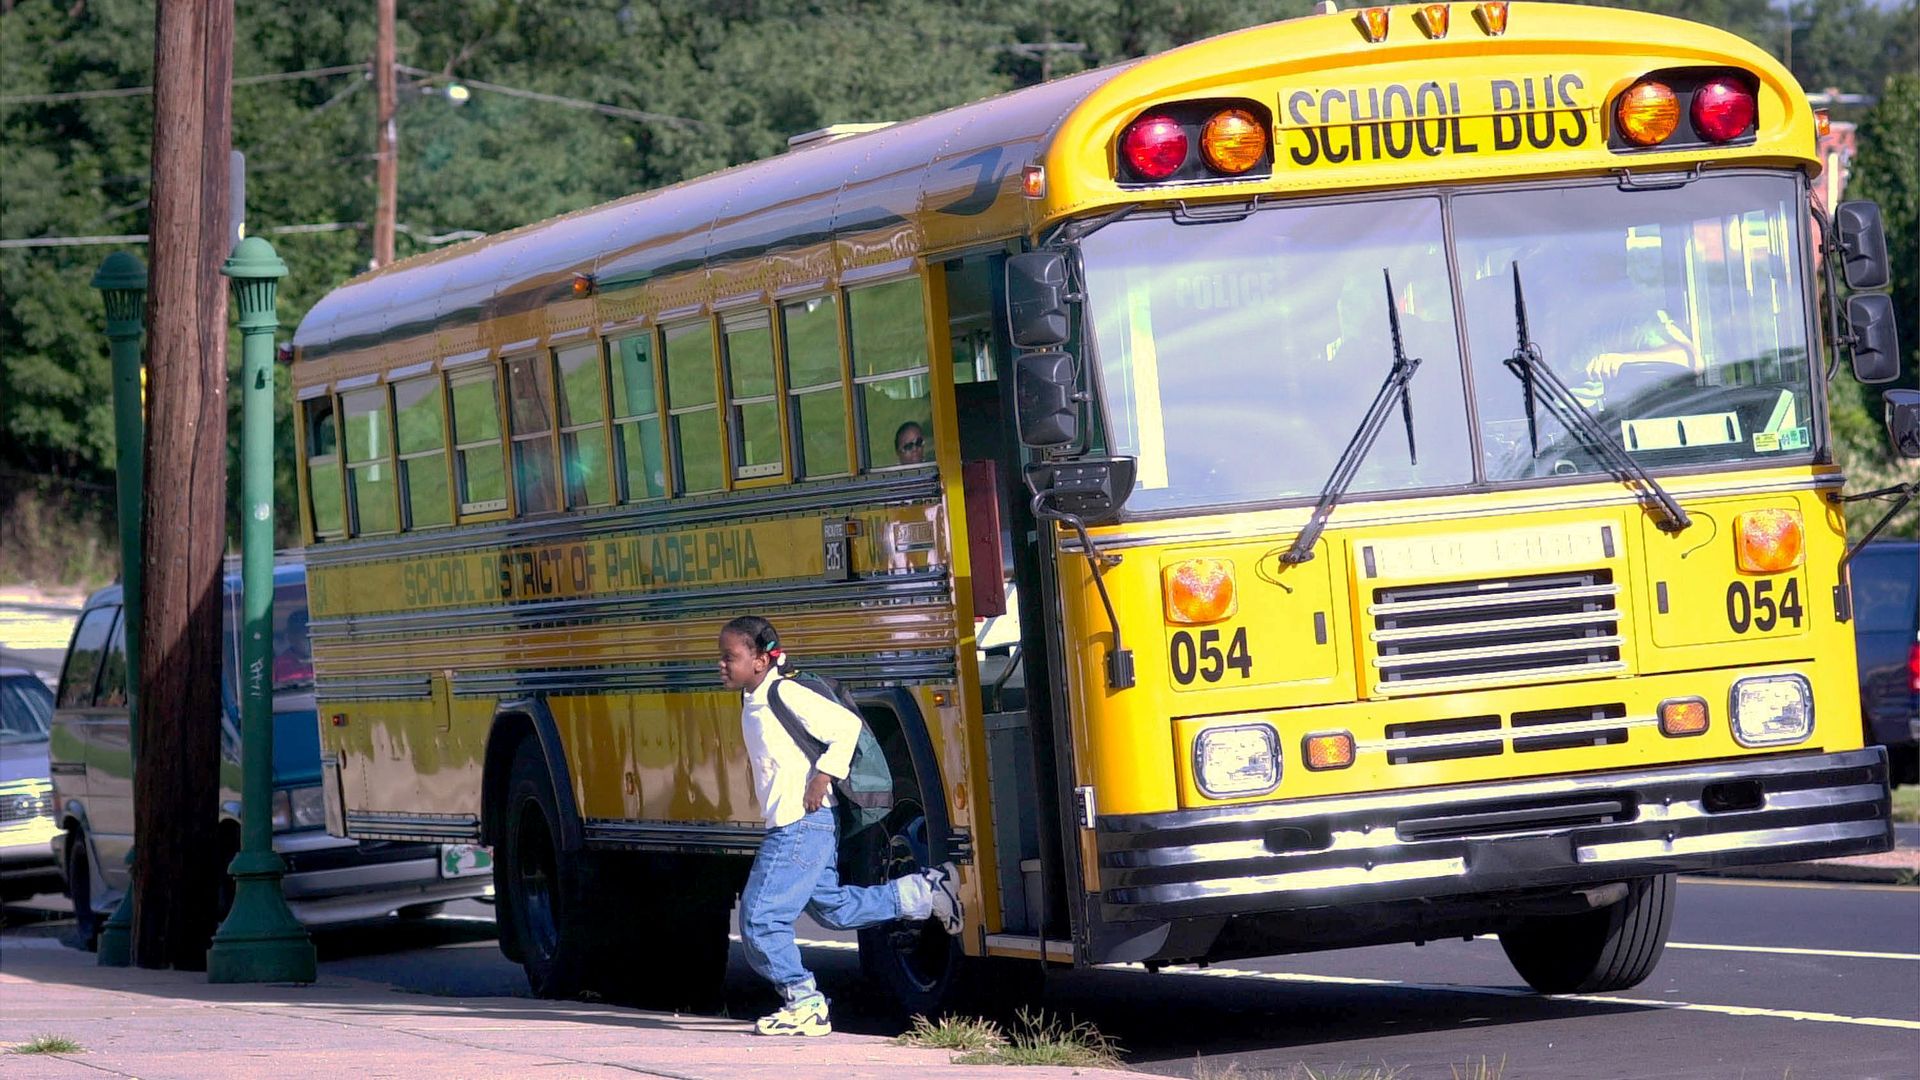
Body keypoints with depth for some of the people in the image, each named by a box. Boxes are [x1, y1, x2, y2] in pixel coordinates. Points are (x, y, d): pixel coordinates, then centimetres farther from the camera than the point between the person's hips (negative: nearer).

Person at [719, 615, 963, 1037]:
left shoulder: (785, 694, -16)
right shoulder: (753, 703, 13)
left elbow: (846, 725, -21)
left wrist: (823, 776, -21)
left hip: (802, 825, -11)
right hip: (788, 827, 11)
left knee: (760, 919, -9)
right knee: (833, 909, 19)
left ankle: (804, 1005, 0)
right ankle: (922, 892, 24)